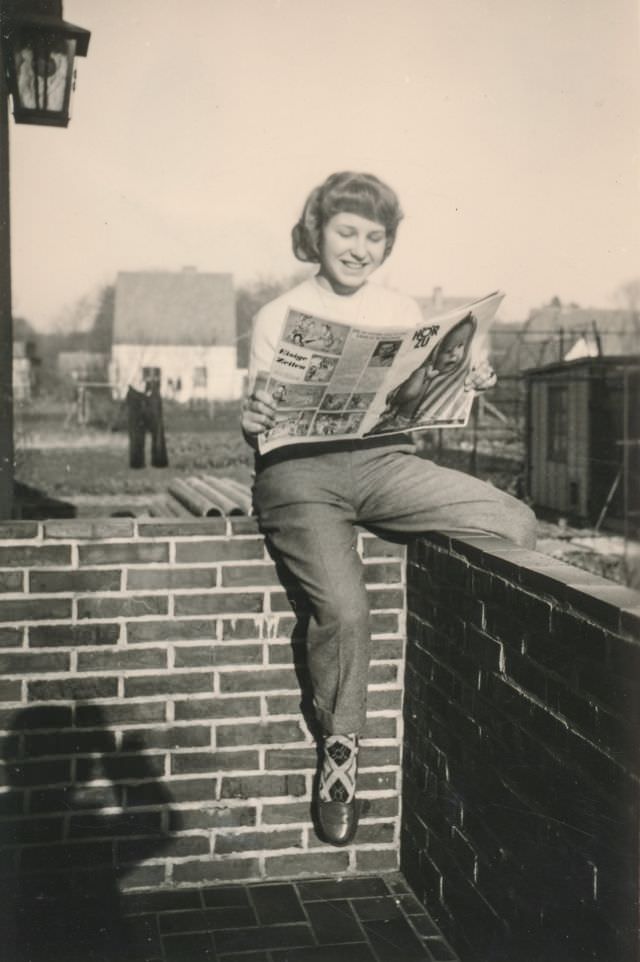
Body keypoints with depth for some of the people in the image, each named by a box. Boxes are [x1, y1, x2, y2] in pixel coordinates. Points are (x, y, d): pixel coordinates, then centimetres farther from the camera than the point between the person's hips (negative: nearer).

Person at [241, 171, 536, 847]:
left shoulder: (403, 313, 17)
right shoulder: (278, 317, 11)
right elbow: (260, 421, 8)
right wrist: (252, 420, -16)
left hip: (383, 460, 3)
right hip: (299, 469, -2)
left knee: (516, 523, -20)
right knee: (343, 608, -25)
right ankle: (338, 752, 0)